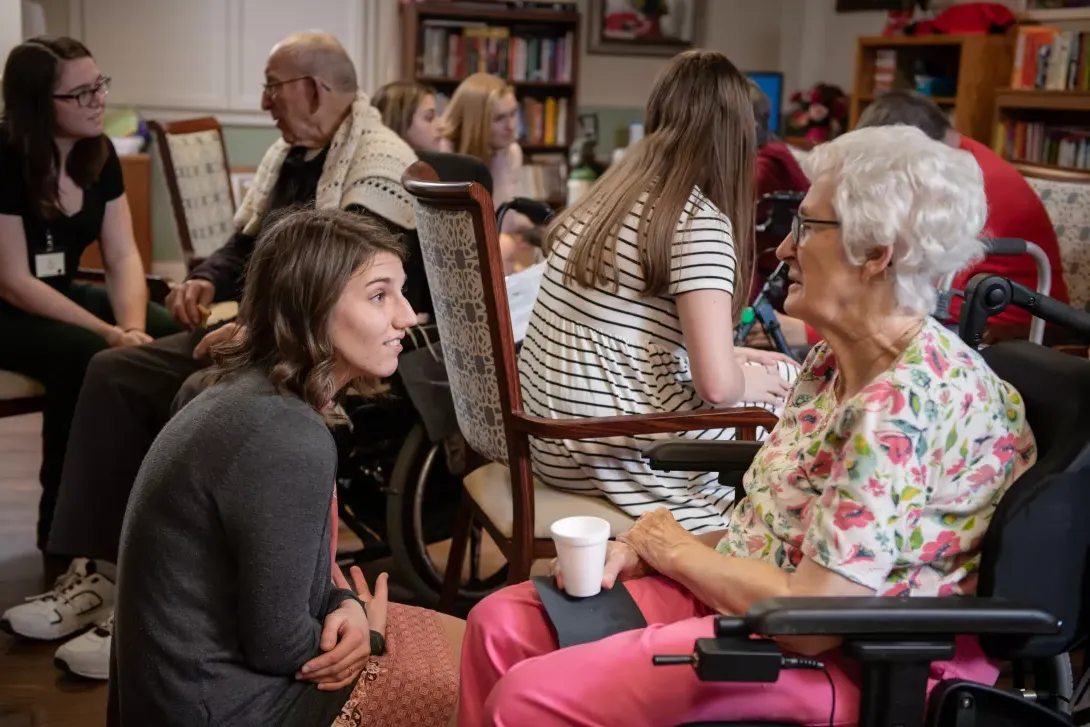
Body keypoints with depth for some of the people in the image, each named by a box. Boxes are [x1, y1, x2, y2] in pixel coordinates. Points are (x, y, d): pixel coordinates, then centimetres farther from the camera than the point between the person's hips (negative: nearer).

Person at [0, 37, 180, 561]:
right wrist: (110, 334, -30)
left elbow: (123, 256, -5)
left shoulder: (99, 153, -2)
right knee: (85, 356, -34)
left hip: (61, 297, 6)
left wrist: (132, 327, -25)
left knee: (173, 336, -16)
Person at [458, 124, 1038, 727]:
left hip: (844, 662, -9)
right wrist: (641, 552, -4)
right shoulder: (832, 362, 5)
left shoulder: (908, 404, -25)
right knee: (502, 623, 3)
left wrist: (678, 550, -10)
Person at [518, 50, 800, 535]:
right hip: (613, 455, -8)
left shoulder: (606, 195, 9)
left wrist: (736, 356, 17)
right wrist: (748, 381, 2)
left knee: (782, 371, 21)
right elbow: (717, 384, -21)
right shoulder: (699, 219, -15)